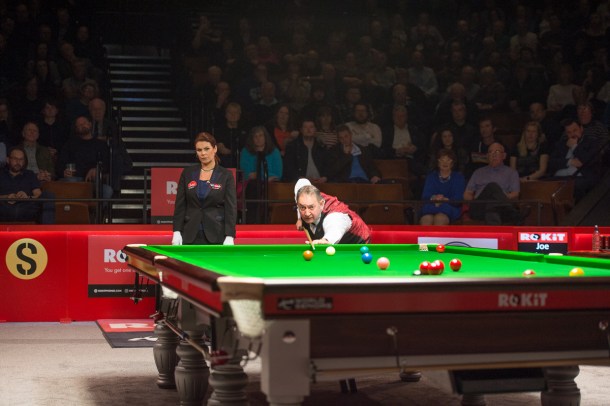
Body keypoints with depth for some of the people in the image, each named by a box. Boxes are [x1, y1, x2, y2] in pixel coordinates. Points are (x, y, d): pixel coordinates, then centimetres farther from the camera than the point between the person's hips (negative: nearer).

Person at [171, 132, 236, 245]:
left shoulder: (226, 175, 0)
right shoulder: (187, 173, 7)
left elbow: (231, 207, -4)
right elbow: (180, 205, 7)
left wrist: (229, 236, -14)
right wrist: (177, 231, -2)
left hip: (216, 235, -2)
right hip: (191, 236, 2)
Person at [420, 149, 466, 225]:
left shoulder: (459, 177, 15)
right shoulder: (431, 177, 22)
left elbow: (458, 199, 3)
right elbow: (425, 196, 10)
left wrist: (445, 200, -19)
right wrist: (433, 198, -15)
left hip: (450, 208, -2)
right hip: (431, 208, 2)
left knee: (439, 218, -38)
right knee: (426, 219, -35)